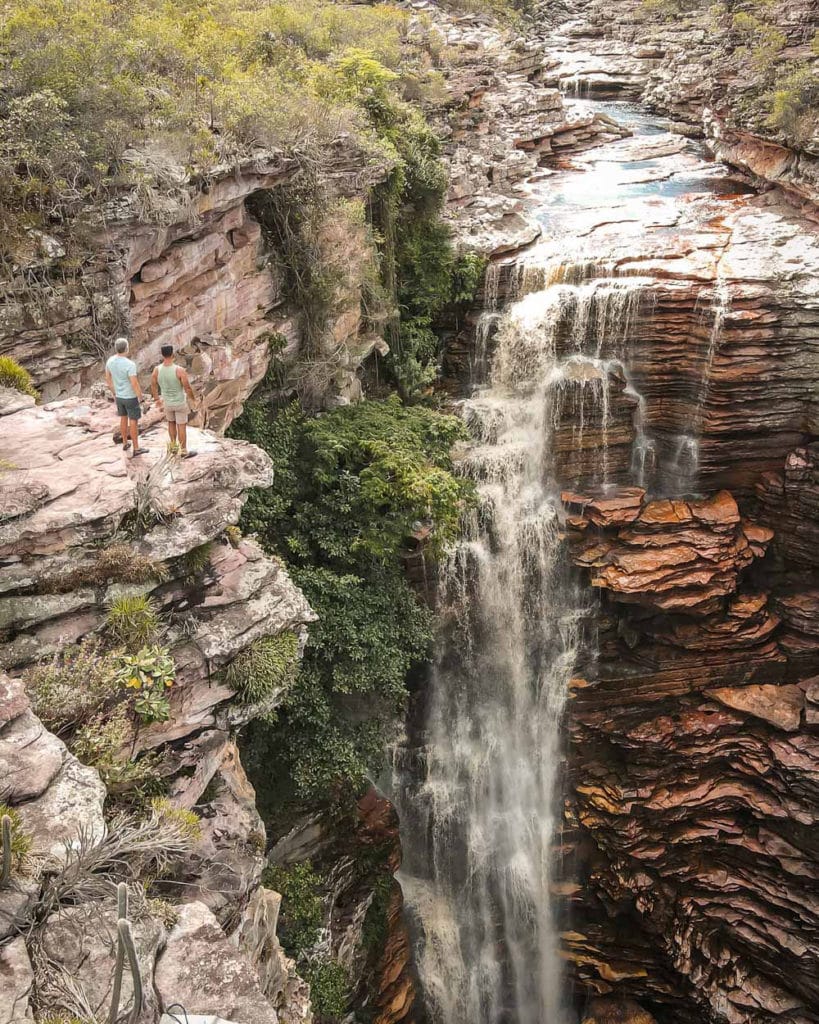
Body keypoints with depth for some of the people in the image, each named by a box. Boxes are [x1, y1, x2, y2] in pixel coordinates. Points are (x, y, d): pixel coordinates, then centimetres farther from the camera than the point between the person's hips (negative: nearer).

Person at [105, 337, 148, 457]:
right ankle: (136, 449, 13)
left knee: (124, 418, 23)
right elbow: (134, 384, -27)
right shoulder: (130, 364, -30)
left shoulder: (110, 361, -8)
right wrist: (141, 397, -11)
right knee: (133, 421, 5)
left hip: (119, 396, 6)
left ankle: (125, 443, 38)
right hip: (131, 397, -6)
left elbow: (108, 379, 5)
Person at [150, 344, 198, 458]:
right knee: (182, 426, 9)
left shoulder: (157, 370, -14)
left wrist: (156, 399, 19)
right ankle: (184, 452, 18)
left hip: (167, 403, 4)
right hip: (180, 403, -4)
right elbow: (188, 388, -20)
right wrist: (193, 399, -1)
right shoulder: (179, 370, -27)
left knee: (171, 423, 26)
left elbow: (153, 385, 1)